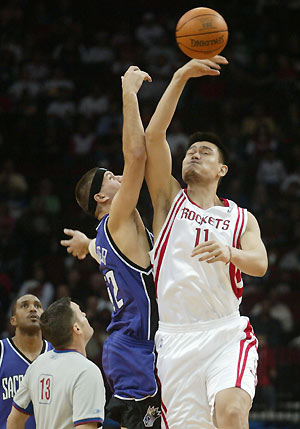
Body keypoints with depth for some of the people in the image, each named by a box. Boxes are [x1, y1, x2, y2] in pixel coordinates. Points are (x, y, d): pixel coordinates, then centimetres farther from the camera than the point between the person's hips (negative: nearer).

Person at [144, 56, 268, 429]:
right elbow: (153, 136, 1)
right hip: (176, 338, 1)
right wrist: (181, 77, -6)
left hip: (227, 333, -1)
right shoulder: (169, 200, 13)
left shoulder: (241, 218, 14)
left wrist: (229, 253, -28)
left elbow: (260, 264, -5)